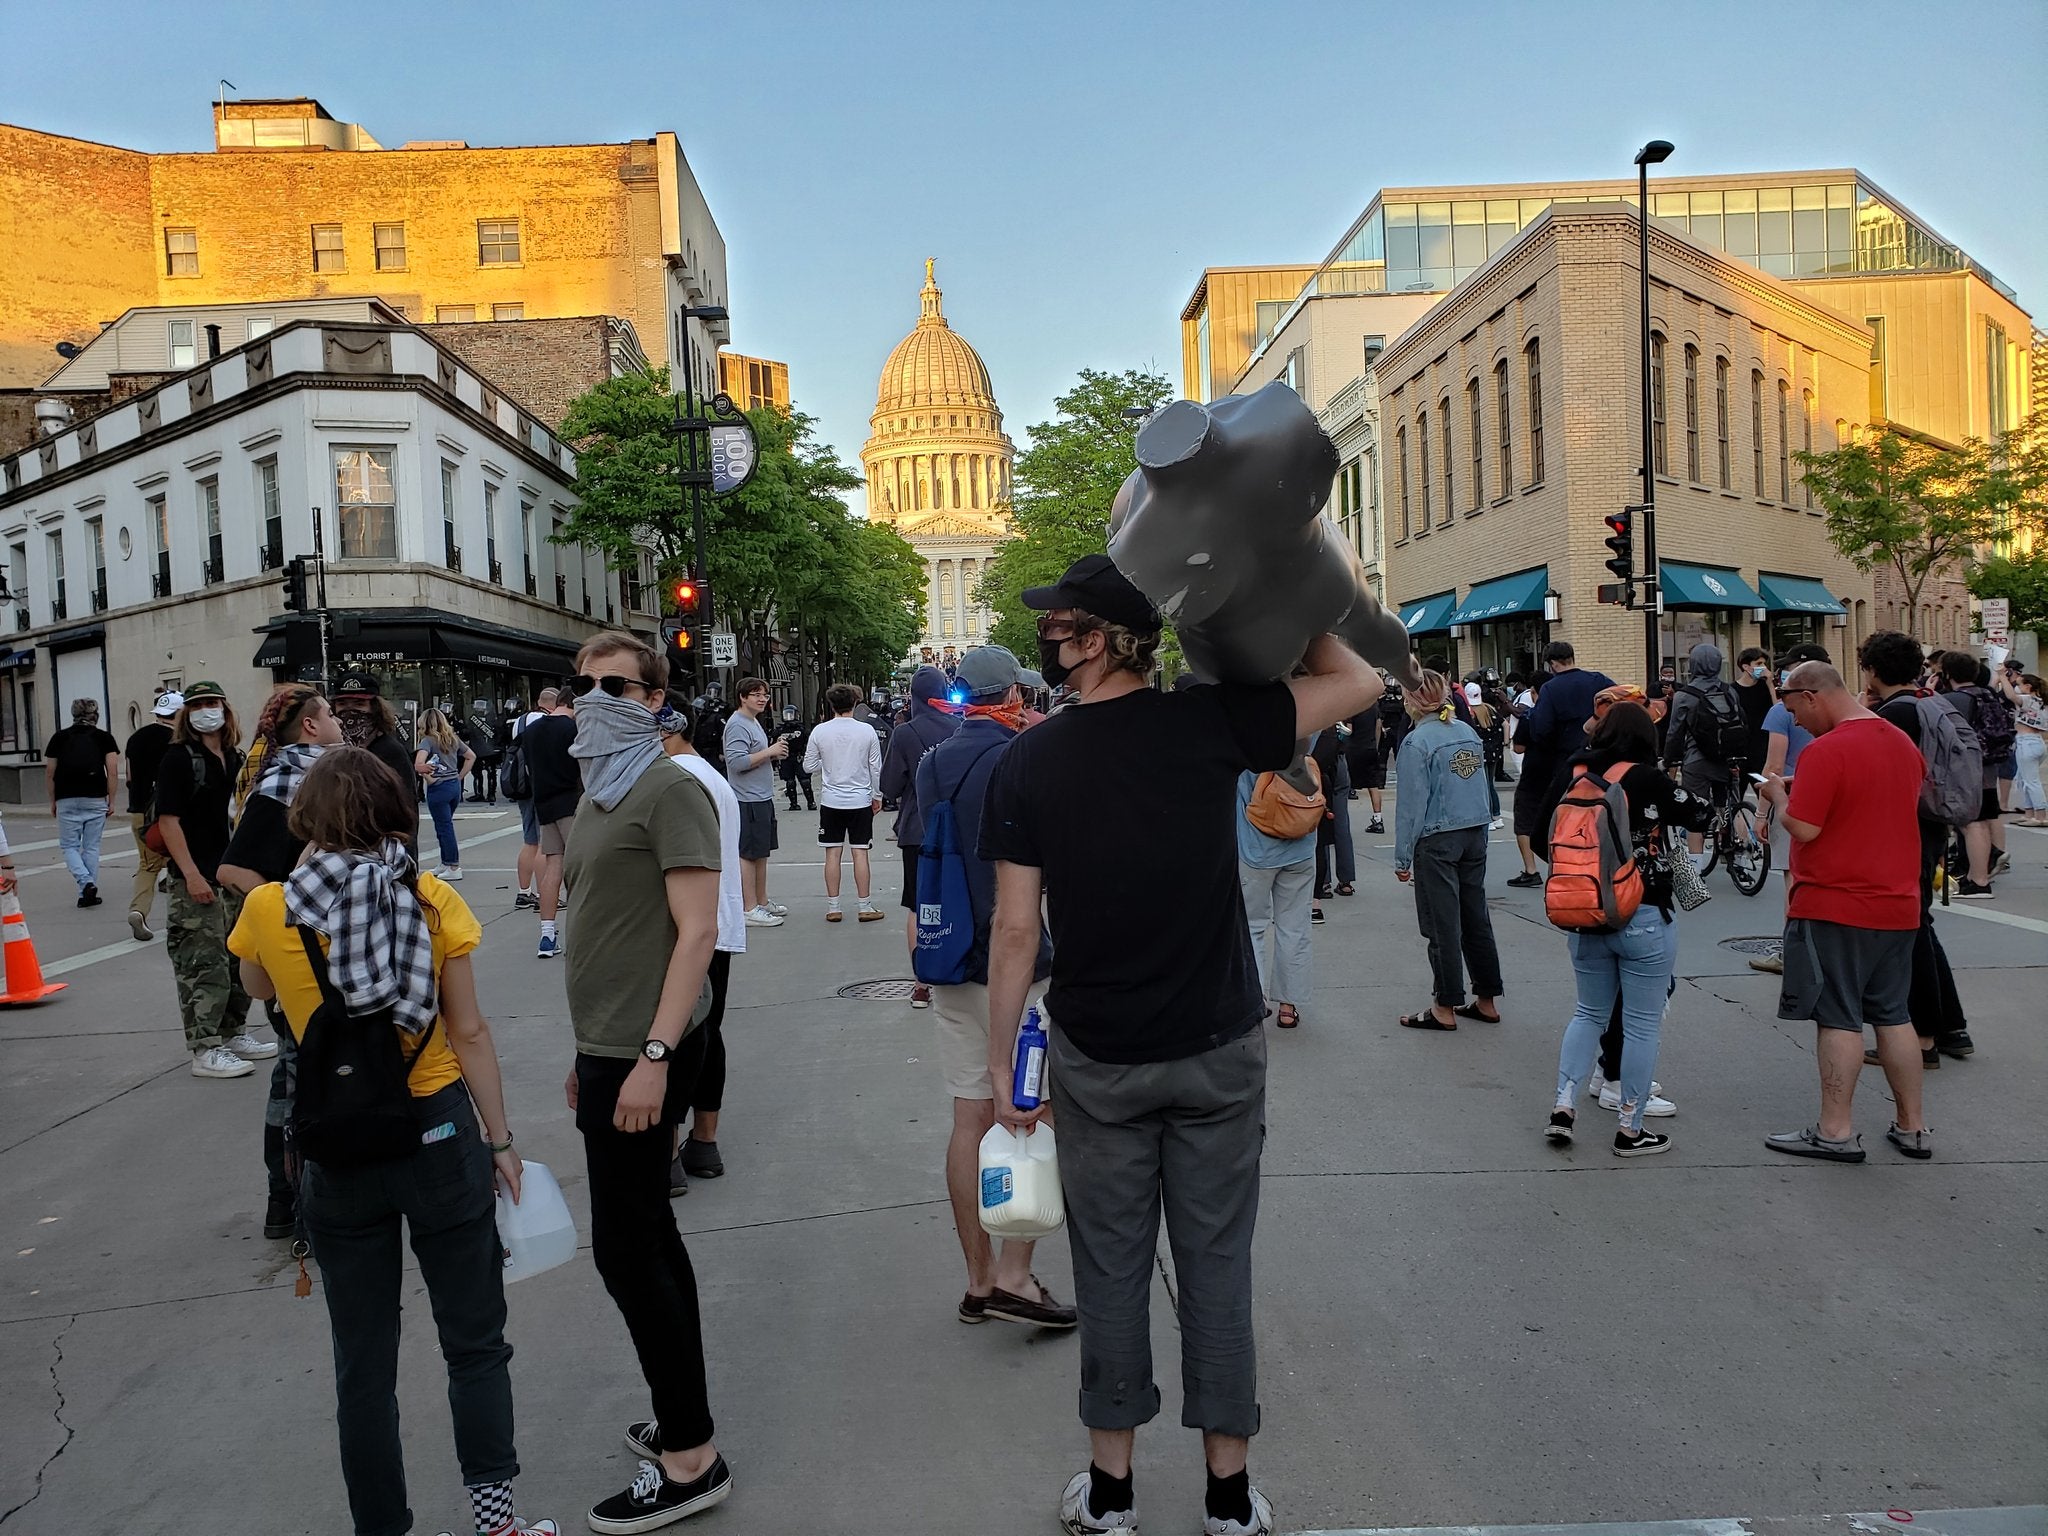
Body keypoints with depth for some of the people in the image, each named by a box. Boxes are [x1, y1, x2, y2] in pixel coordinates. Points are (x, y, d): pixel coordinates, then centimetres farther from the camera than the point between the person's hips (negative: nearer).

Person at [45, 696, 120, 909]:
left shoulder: (60, 737, 6)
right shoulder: (104, 738, 3)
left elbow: (49, 773, 6)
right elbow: (113, 772, -4)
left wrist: (52, 801, 16)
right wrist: (111, 801, 3)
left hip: (67, 800, 0)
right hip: (96, 799, 0)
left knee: (69, 846, 9)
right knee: (91, 847, 8)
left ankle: (86, 883, -13)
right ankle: (88, 894, 9)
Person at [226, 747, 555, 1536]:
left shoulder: (267, 908, -6)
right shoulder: (431, 901, -9)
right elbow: (469, 1033, -7)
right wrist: (500, 1140, 2)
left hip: (337, 1152, 1)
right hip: (438, 1134, -1)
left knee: (363, 1360, 16)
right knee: (474, 1340, 15)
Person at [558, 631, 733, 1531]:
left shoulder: (668, 791, -13)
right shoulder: (598, 795, 15)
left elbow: (697, 931, -20)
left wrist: (652, 1057, -24)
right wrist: (588, 1053, 19)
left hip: (643, 1054, -9)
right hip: (610, 1048, 9)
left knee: (625, 1247, -4)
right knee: (648, 1235, 16)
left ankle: (690, 1459, 8)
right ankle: (683, 1423, 29)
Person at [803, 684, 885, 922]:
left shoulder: (819, 731, -6)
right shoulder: (867, 731, -7)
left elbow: (809, 766, 1)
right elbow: (876, 768, -2)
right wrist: (877, 796, 10)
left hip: (831, 800, 1)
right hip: (860, 800, 0)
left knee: (832, 853, 6)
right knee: (860, 852, 4)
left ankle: (833, 907, 10)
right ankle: (865, 907, 8)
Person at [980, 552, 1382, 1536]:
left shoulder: (1028, 762, -10)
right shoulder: (1210, 723, -10)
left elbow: (1016, 929, -8)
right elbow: (1357, 682, 0)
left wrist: (999, 1058, 1)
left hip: (1095, 1058, 0)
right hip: (1219, 1049, 0)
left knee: (1110, 1267, 13)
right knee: (1216, 1262, 12)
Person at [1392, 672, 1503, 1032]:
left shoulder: (1417, 742, -13)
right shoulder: (1469, 732, 8)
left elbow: (1412, 803, -14)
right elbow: (1483, 786, 13)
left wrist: (1402, 857, -9)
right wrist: (1479, 833, 19)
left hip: (1437, 841, -7)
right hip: (1476, 835, 7)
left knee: (1442, 925, 0)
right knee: (1476, 918, 13)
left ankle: (1445, 1008, 7)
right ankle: (1487, 1000, 20)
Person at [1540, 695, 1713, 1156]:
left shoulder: (1577, 777, 0)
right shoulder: (1648, 780, -13)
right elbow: (1703, 813, -4)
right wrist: (1682, 796, 14)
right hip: (1644, 919, -5)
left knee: (1589, 1013, 19)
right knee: (1642, 1024, 6)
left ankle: (1563, 1105, 10)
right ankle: (1630, 1130, 12)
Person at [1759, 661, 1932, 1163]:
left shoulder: (1825, 751, -17)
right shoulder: (1903, 743, 10)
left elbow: (1804, 828, -20)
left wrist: (1779, 794, -2)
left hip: (1835, 908, -8)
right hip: (1896, 904, 8)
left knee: (1839, 1018, -1)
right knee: (1893, 1015, 15)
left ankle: (1836, 1131, 4)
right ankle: (1913, 1127, 21)